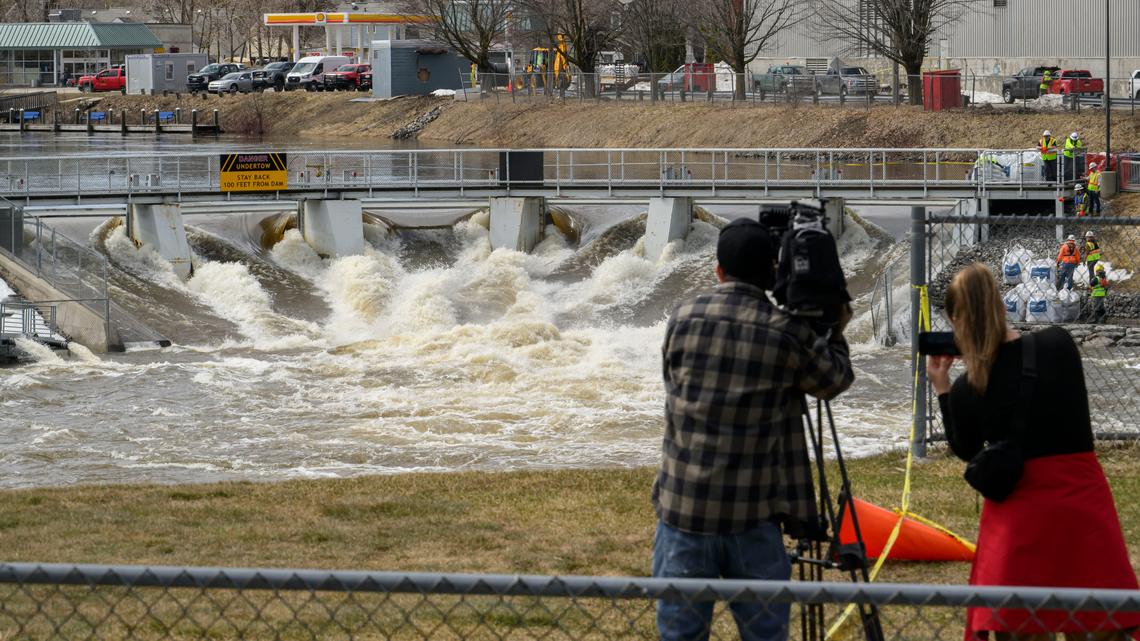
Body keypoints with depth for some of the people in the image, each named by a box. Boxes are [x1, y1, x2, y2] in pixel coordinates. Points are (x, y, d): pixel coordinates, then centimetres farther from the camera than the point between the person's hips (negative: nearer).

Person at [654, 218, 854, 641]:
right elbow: (834, 381, 11)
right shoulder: (787, 333, -5)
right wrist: (836, 334, 30)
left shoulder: (683, 320, 0)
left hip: (684, 506, 1)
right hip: (752, 512, -1)